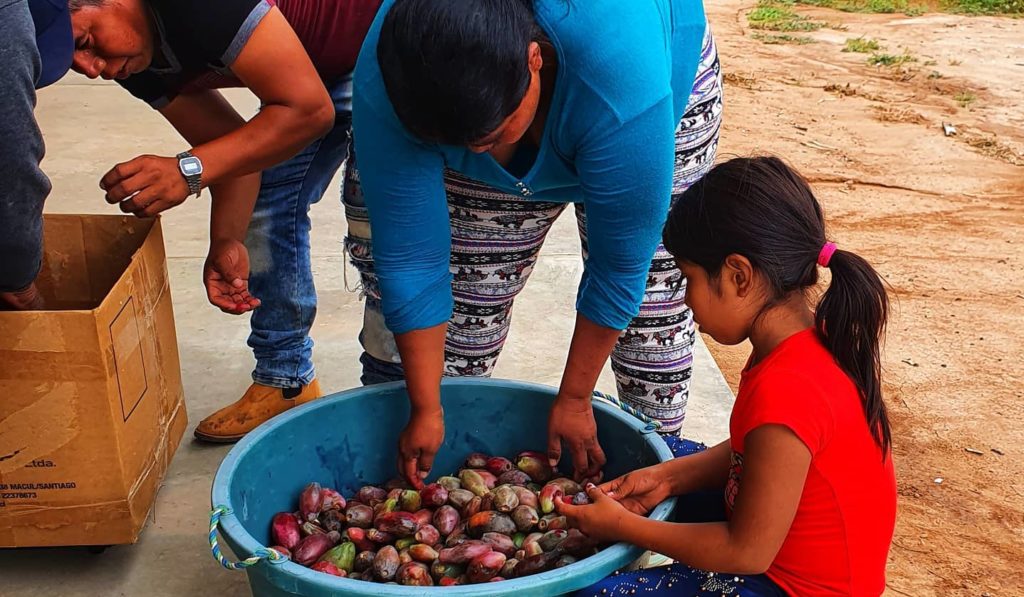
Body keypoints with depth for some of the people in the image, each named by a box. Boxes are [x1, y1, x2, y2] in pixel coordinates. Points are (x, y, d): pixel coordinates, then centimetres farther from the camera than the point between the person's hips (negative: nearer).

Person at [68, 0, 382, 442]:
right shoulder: (132, 60, -7)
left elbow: (308, 109, -31)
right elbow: (233, 144, -3)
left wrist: (190, 169, -35)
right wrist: (226, 243, -15)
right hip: (315, 69, 9)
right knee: (267, 209, 7)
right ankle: (285, 382, 18)